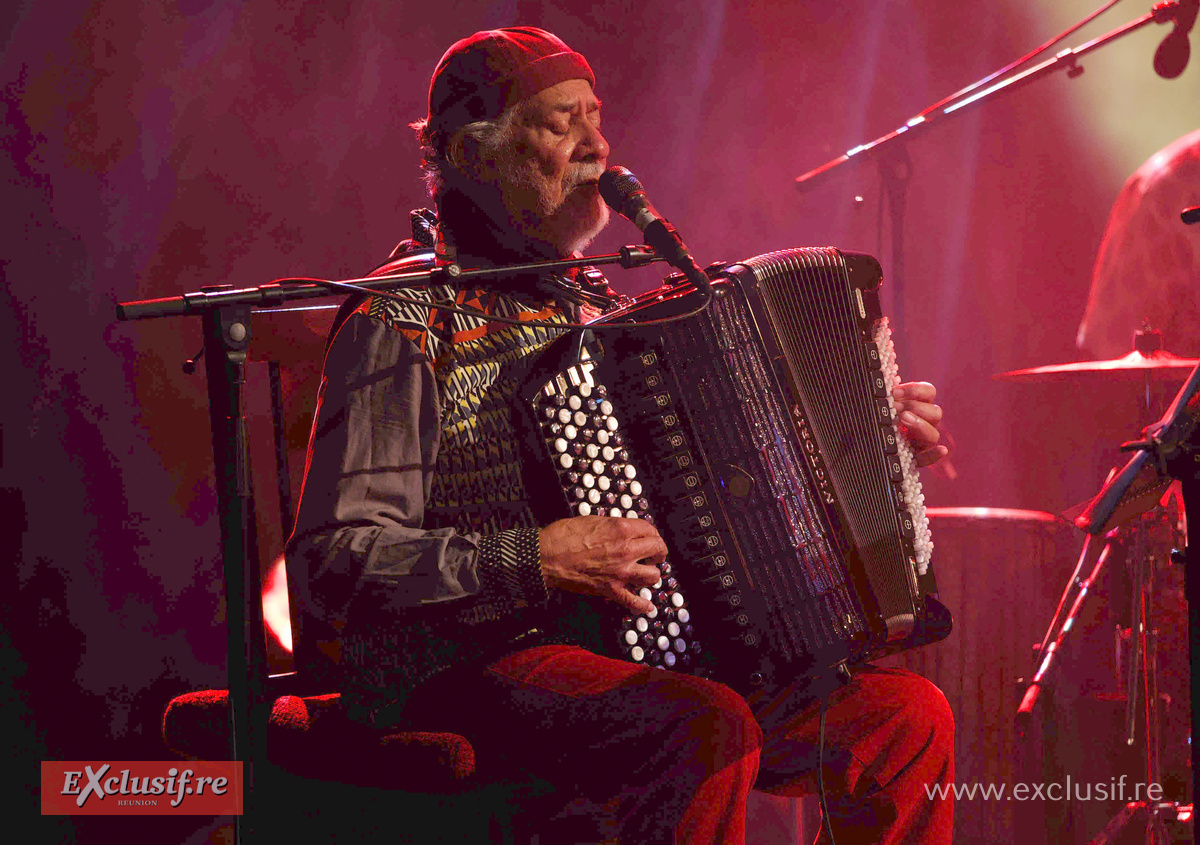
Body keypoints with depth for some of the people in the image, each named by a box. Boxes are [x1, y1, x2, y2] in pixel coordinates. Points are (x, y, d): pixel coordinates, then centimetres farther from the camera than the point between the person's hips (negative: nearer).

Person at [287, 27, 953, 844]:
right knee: (707, 736, -34)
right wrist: (536, 560, -25)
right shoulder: (404, 324, -8)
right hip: (466, 676, -8)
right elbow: (329, 563, -17)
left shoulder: (583, 301, 18)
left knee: (910, 716, -1)